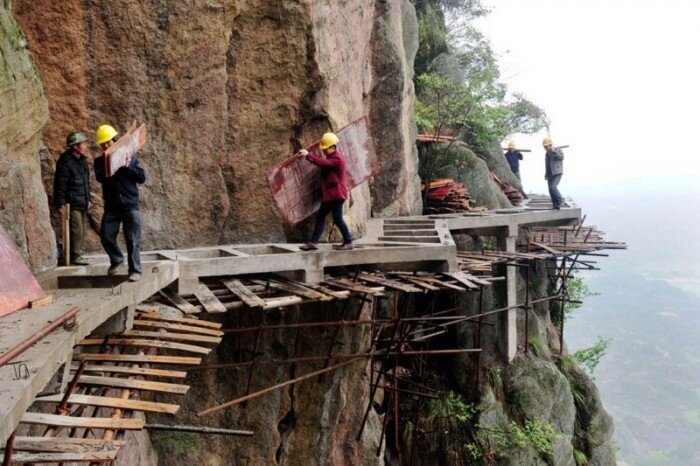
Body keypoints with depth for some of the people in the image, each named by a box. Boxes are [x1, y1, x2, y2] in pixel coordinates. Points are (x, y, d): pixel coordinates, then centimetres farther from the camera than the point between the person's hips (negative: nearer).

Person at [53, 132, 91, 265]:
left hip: (82, 204, 8)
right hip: (72, 204, -8)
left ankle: (78, 254, 20)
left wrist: (87, 199, 21)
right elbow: (59, 185, -15)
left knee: (82, 231, 11)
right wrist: (60, 205, -17)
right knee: (77, 231, -7)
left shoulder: (82, 160, 13)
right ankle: (75, 256, 3)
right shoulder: (65, 162, -14)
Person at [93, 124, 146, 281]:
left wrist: (127, 166, -11)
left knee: (132, 241, -3)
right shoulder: (100, 161, 9)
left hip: (130, 206, -2)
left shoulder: (130, 158, 7)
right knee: (106, 237, 1)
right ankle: (116, 260, 27)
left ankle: (135, 270, 7)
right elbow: (100, 177, -11)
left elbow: (142, 178, 0)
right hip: (111, 208, 2)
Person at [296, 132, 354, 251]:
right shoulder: (332, 157, 17)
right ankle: (313, 242, 11)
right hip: (330, 194, 10)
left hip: (336, 194, -10)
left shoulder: (337, 159, -17)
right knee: (320, 216, 9)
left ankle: (348, 242, 8)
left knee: (337, 219, -5)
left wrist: (307, 155, -30)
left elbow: (322, 163, -31)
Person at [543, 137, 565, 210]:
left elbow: (561, 157, -24)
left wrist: (554, 151, -28)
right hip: (550, 174, 7)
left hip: (557, 173, -7)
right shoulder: (547, 154, 16)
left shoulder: (558, 150, -4)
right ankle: (555, 205, 10)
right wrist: (546, 175, 22)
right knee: (551, 190, 2)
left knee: (553, 187, -22)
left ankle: (560, 200, -5)